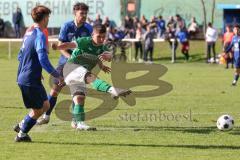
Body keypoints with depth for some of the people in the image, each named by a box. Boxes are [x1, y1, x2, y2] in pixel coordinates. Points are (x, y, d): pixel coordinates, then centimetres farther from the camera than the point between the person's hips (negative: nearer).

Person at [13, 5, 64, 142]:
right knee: (37, 110, 5)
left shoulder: (29, 33, 11)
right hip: (30, 80, -9)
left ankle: (22, 125, 21)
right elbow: (43, 60, -26)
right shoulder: (40, 36, -18)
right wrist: (57, 76, -21)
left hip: (23, 78, 9)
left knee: (45, 105, 17)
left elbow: (21, 56, 21)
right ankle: (22, 134, 14)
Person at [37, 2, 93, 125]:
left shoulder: (88, 29, -4)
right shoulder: (66, 27, -8)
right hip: (65, 63, 0)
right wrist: (71, 58, -22)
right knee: (55, 90, 3)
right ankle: (46, 116, 18)